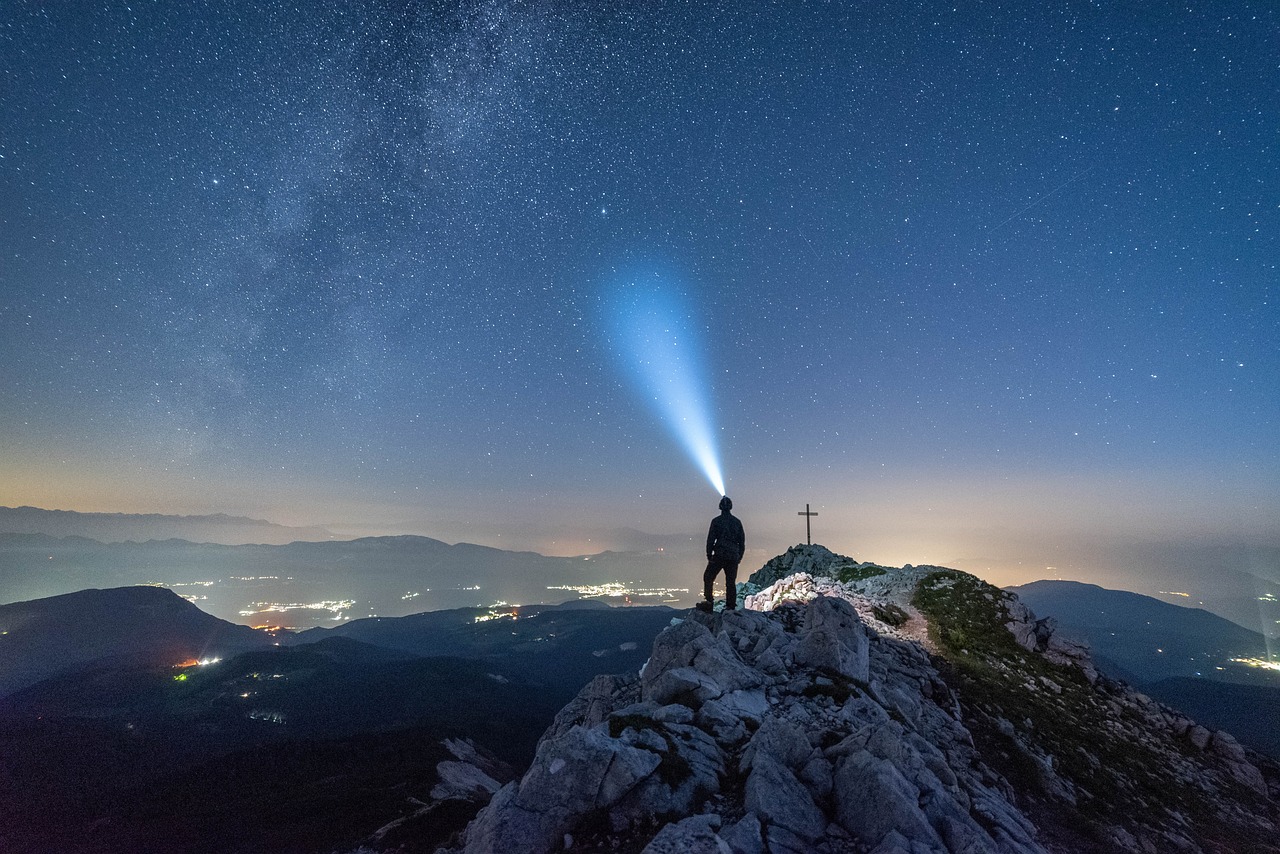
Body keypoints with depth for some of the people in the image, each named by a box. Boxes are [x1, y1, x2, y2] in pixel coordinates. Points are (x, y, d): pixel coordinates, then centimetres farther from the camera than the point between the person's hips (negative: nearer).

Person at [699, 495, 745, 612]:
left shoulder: (716, 521, -4)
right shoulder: (737, 522, 8)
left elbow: (711, 539, -5)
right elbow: (742, 540, 11)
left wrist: (709, 554, 3)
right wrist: (739, 556, 18)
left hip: (719, 555, -4)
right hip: (733, 557, 4)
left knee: (708, 577, 7)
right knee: (731, 582, 10)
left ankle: (708, 601, -3)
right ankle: (731, 606, 8)